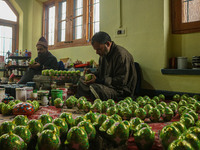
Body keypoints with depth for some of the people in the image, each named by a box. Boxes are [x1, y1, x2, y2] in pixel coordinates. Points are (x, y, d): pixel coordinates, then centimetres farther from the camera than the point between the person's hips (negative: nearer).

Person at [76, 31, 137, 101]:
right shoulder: (103, 54, 10)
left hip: (122, 91, -9)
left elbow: (121, 81, -24)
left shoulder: (121, 54, -20)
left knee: (94, 88, -33)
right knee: (82, 80, 7)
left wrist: (98, 80, -27)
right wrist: (91, 73, -2)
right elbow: (100, 72, 21)